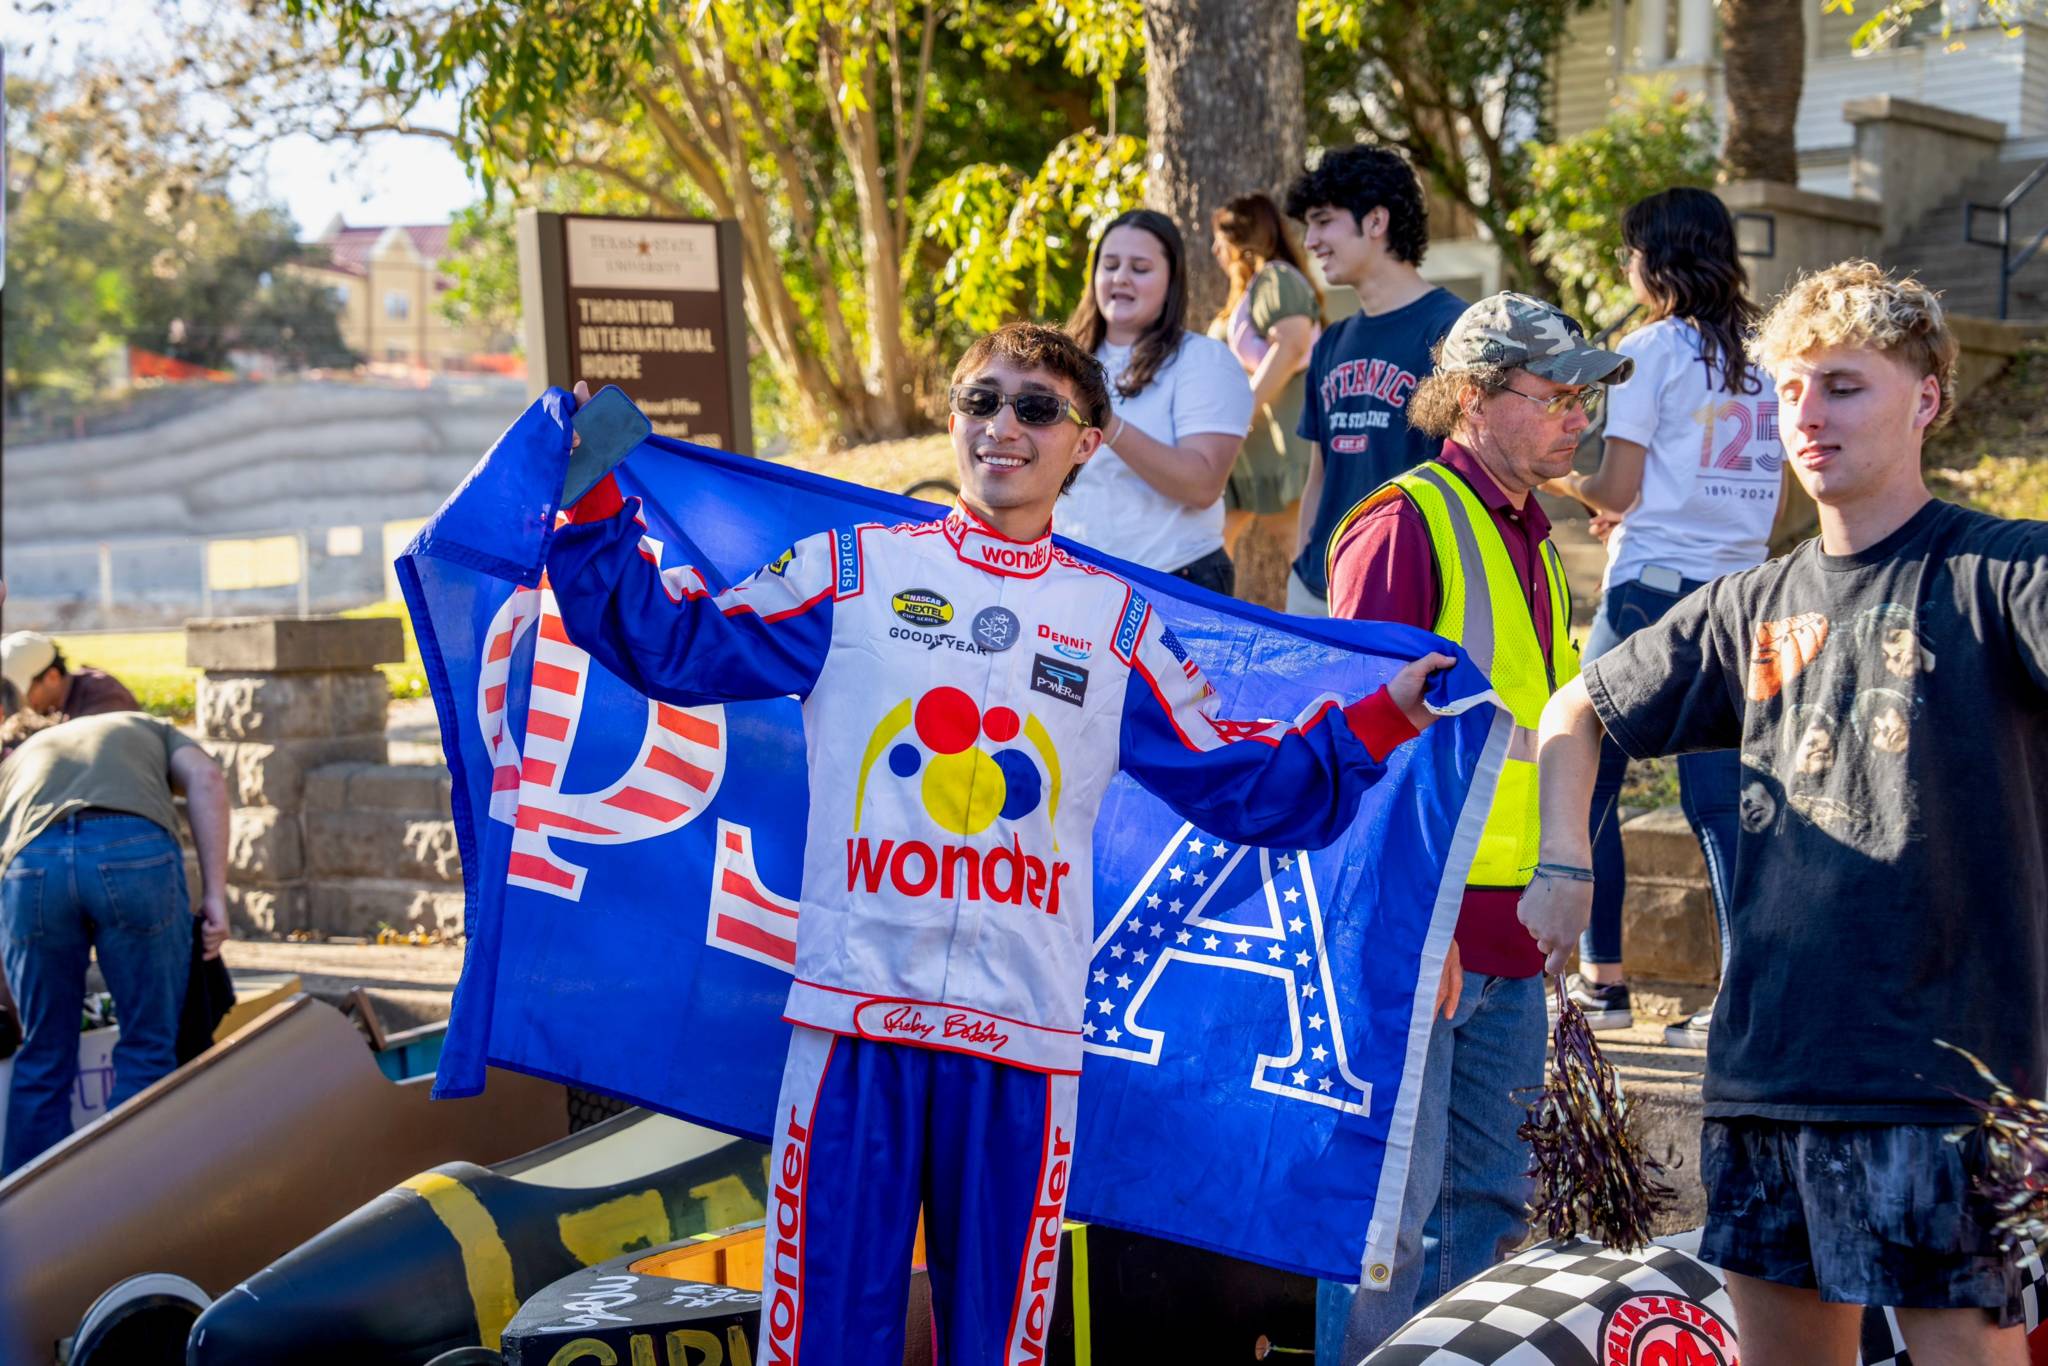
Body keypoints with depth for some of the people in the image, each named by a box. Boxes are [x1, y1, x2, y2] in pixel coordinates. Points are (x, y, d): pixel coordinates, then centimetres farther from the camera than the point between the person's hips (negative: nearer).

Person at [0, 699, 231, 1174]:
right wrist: (214, 896, 6)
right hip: (138, 851, -2)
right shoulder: (152, 730, 37)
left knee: (43, 1057, 17)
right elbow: (206, 779, 13)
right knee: (148, 1049, 12)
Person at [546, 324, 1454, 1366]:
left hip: (1025, 1031, 2)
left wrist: (1381, 718, 8)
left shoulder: (1116, 626, 14)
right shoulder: (850, 572, 9)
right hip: (856, 1008, -2)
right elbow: (675, 645, 6)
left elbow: (1243, 787, 16)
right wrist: (598, 514, -3)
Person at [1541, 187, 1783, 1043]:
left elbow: (1617, 491, -10)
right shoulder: (1759, 362, 12)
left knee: (1587, 781, 7)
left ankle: (1601, 979, 8)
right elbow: (1766, 488, 15)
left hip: (1651, 587, -6)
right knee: (1719, 798, 5)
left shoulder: (1650, 350, -6)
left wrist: (1563, 482, 11)